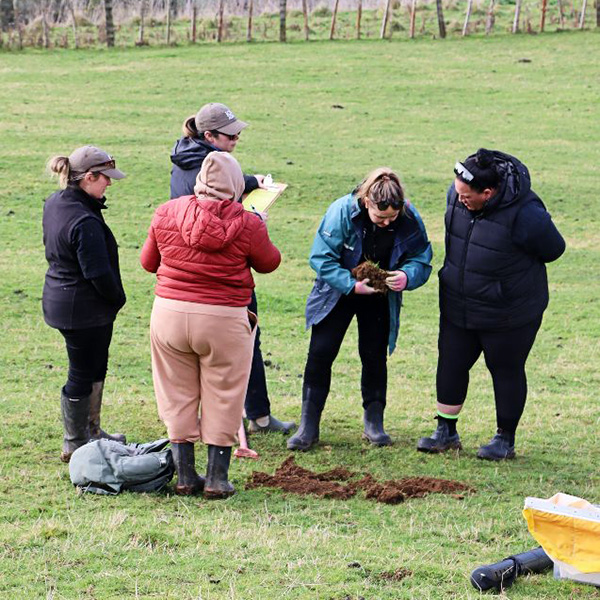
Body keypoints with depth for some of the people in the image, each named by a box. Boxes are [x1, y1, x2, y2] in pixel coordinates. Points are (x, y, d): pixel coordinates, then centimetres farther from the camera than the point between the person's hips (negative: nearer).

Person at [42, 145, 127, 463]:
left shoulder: (54, 204, 1)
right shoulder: (85, 222, -29)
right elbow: (99, 273, -25)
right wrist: (118, 298, -8)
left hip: (58, 301, 10)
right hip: (84, 308, -10)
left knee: (95, 367, 23)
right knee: (83, 376, 5)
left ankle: (92, 431, 36)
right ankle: (75, 444, 18)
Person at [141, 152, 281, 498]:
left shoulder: (167, 214, -2)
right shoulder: (247, 225, -10)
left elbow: (148, 262, 12)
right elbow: (269, 263, 8)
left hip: (169, 314, 2)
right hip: (223, 321, -2)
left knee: (178, 397, 13)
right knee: (222, 400, 10)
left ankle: (185, 476, 17)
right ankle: (217, 478, 13)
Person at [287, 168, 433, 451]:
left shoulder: (410, 219, -21)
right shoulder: (342, 211, -28)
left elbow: (422, 258, -10)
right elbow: (321, 258, -22)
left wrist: (407, 276, -33)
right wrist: (353, 285, -32)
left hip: (381, 298, 2)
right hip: (338, 293, -2)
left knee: (375, 356, 6)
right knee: (320, 353, -4)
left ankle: (374, 423, 21)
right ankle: (308, 426, 3)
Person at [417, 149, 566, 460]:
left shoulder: (525, 214, -28)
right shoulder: (456, 195, -10)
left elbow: (553, 250, -10)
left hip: (508, 314, -6)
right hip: (457, 305, 6)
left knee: (507, 371, 8)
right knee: (451, 364, 11)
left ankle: (505, 440, 22)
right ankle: (446, 432, 26)